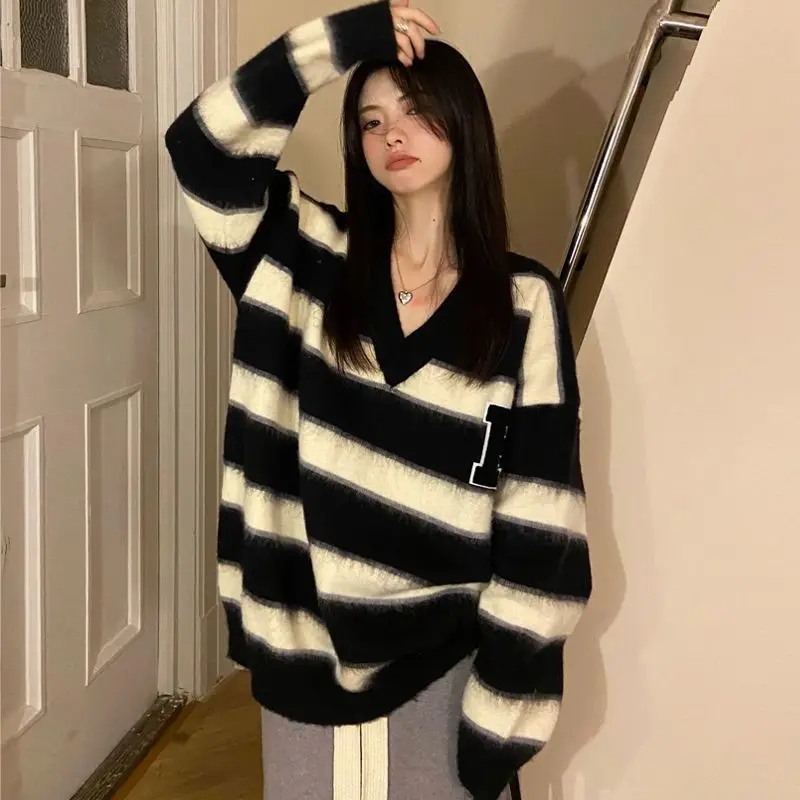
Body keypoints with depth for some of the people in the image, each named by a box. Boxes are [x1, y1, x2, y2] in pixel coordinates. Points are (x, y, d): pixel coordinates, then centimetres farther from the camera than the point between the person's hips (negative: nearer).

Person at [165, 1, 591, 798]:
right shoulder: (311, 259, 1)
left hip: (445, 652, -1)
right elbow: (201, 142, -9)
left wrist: (502, 705, -9)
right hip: (307, 642, 2)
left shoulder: (523, 302, -6)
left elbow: (539, 519, -7)